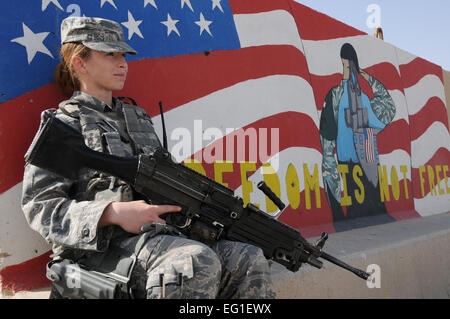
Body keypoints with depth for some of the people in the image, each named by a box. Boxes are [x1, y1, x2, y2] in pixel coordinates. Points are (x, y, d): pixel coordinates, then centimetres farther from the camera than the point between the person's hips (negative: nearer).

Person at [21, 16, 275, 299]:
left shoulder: (138, 117, 25)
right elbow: (40, 207, -6)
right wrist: (113, 212, -22)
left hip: (156, 235, 7)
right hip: (100, 247, -6)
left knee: (250, 260, -16)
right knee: (197, 262, -35)